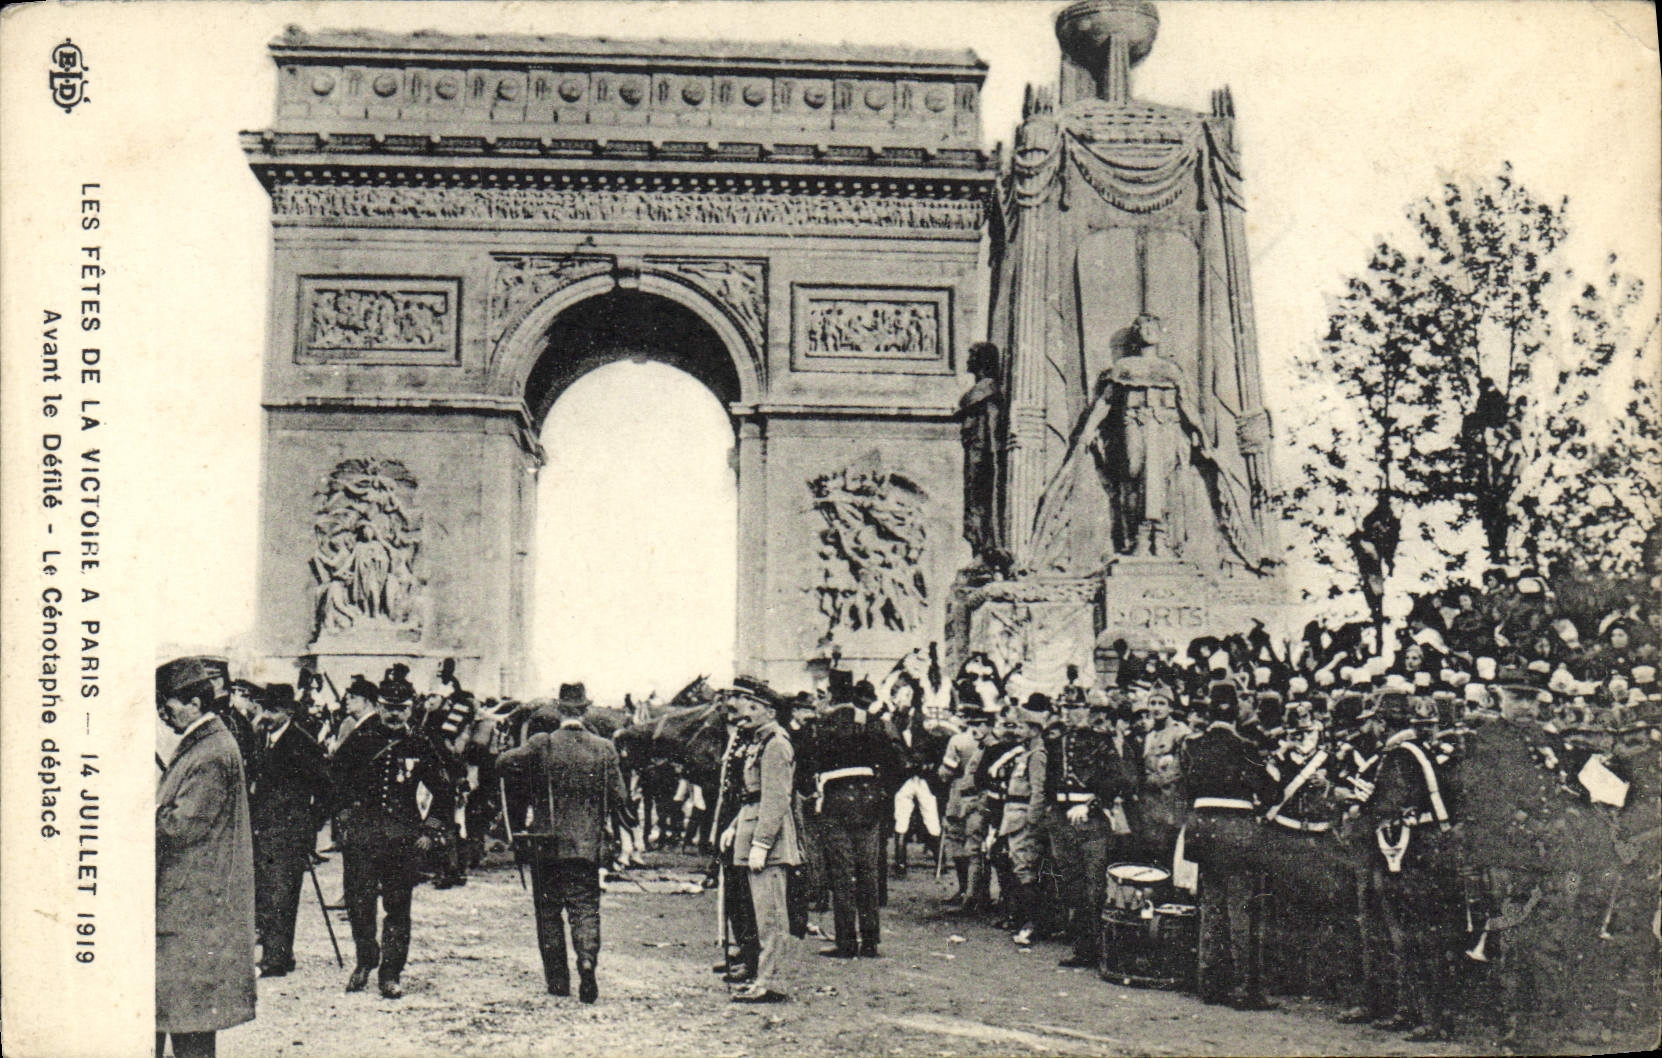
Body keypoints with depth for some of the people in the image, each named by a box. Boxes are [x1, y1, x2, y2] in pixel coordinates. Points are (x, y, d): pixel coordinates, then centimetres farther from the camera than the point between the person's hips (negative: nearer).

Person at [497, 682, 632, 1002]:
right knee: (586, 908, 5)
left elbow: (505, 763, -16)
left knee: (549, 912, 10)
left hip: (547, 843, -1)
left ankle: (558, 980, 13)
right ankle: (587, 961, -19)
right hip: (589, 844, 1)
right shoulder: (604, 748, -1)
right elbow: (619, 798, 0)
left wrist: (519, 796, 2)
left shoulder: (542, 744, -7)